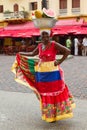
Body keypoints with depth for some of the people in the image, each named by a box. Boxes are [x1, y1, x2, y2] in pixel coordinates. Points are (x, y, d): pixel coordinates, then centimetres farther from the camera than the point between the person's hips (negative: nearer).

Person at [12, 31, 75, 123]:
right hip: (42, 73, 6)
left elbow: (67, 51, -15)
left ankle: (56, 114, 12)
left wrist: (60, 62, -16)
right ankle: (48, 113, 29)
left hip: (52, 72, -6)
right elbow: (32, 54, 24)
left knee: (54, 93, 0)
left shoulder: (54, 44, -10)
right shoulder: (40, 46, 8)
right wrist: (21, 54, 26)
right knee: (45, 93, 13)